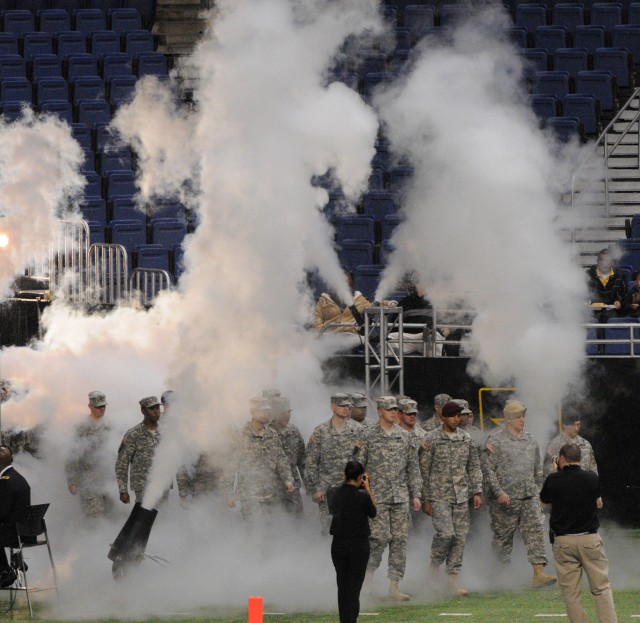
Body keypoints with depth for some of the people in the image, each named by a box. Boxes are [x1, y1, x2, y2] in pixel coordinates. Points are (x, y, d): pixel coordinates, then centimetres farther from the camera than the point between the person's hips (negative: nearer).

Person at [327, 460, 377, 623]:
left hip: (338, 544, 4)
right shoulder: (363, 496, -16)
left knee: (342, 587, 16)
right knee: (354, 588, 0)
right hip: (359, 545, -4)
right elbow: (373, 513, 0)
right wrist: (368, 489, 3)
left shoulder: (333, 492, -4)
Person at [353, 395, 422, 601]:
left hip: (401, 497, 4)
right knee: (380, 537, -13)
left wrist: (416, 494, 7)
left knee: (400, 540, 1)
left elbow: (413, 467, 14)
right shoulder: (368, 436, 0)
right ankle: (369, 571, 7)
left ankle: (394, 585, 4)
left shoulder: (404, 437, 11)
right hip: (377, 497, -4)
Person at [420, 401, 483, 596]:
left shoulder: (466, 439, 10)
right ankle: (434, 565, 9)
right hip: (439, 496, -5)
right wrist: (425, 499, -5)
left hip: (461, 496, 5)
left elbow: (474, 466, 15)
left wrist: (477, 492, 5)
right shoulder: (431, 439, -4)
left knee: (460, 536, 1)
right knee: (446, 533, -17)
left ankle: (453, 579, 7)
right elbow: (423, 470, -2)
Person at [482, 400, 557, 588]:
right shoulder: (496, 439, -6)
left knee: (535, 531, -9)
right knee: (503, 537, 4)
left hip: (529, 497, 5)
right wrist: (499, 492, -18)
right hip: (505, 498, -5)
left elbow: (537, 469, 22)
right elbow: (487, 468, -11)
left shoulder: (530, 439, 13)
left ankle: (539, 573, -15)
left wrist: (538, 491, 19)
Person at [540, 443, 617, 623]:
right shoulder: (592, 478, -4)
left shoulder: (553, 480, -6)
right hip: (590, 539, 0)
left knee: (571, 593, 5)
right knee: (601, 588, 4)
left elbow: (544, 500, 15)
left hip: (563, 540, 0)